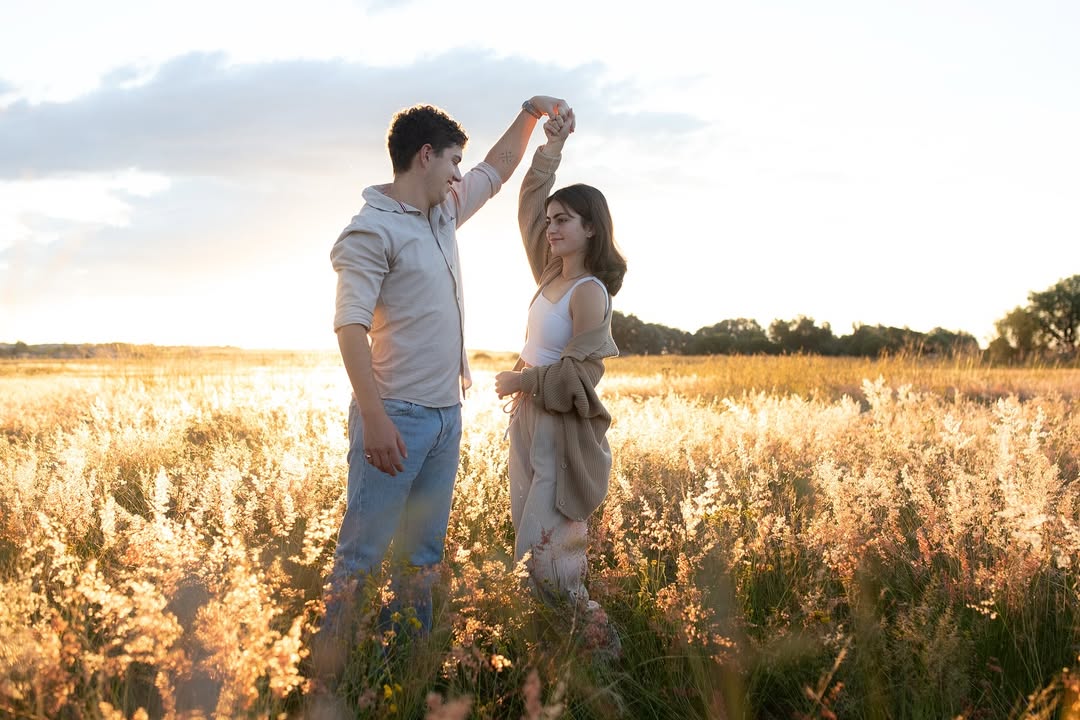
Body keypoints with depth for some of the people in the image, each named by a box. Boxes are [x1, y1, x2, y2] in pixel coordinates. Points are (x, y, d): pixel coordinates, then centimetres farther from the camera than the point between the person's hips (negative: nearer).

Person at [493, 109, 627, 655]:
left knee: (548, 539, -11)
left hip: (563, 427, -9)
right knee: (530, 532, 12)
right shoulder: (553, 274, 7)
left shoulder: (590, 293, -16)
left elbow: (578, 375, -20)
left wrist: (520, 381, -11)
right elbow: (528, 207, 15)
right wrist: (552, 147, 9)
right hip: (531, 419, 9)